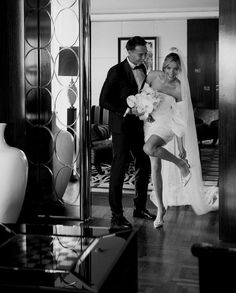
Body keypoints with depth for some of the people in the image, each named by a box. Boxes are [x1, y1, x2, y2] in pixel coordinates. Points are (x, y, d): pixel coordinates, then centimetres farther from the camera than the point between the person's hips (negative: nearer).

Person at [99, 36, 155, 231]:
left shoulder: (142, 69, 9)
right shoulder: (117, 71, -12)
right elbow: (104, 101, -13)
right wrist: (126, 110, -18)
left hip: (138, 125, 7)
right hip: (122, 127, -7)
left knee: (144, 166, 11)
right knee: (119, 169, -4)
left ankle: (140, 207, 26)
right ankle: (116, 215, 2)